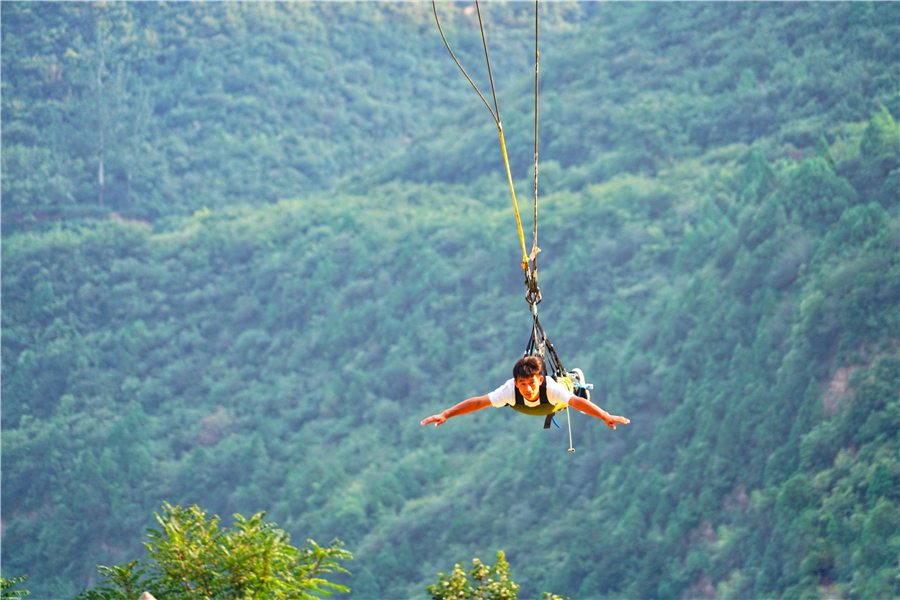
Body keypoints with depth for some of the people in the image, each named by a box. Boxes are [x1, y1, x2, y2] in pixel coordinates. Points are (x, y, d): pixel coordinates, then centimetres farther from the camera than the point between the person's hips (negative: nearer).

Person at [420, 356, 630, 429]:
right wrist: (445, 415, -51)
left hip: (555, 404, -1)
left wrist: (605, 416, -73)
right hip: (522, 407, 1)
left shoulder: (550, 387, -50)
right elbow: (478, 402, -46)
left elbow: (576, 401, -60)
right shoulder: (511, 390, -46)